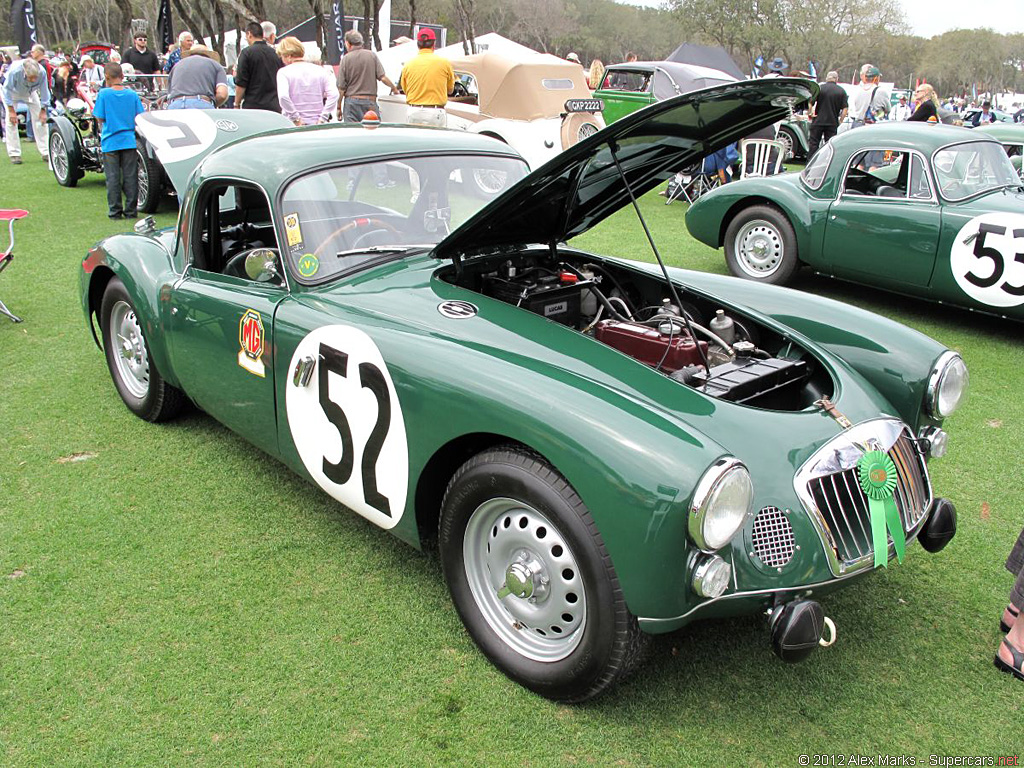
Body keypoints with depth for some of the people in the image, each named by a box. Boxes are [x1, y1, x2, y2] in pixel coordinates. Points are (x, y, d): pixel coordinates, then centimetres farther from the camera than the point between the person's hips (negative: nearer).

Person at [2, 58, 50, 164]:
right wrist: (11, 110, -25)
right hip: (12, 91, -3)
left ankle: (45, 152, 1)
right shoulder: (14, 71, -41)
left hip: (30, 92, 3)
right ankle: (14, 154, -6)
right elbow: (7, 90, -26)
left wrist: (43, 110, -15)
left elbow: (44, 91, -17)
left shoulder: (42, 73, -35)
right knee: (11, 120, -11)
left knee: (40, 117, -5)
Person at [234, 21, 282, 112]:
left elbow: (241, 83, -7)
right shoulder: (276, 53, 10)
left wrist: (236, 104, 1)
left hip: (253, 105, -4)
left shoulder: (247, 52, -5)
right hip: (275, 107, 4)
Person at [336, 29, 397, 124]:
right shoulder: (372, 55, 2)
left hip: (351, 100, -1)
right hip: (370, 101, 1)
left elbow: (341, 88, -2)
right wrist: (394, 88, 17)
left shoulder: (346, 58, -1)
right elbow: (383, 78, -3)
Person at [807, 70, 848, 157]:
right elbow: (844, 109, -4)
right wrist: (840, 122, 6)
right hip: (832, 123, 1)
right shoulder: (841, 91, 1)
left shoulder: (820, 88, -3)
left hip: (818, 121, -1)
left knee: (813, 144, 6)